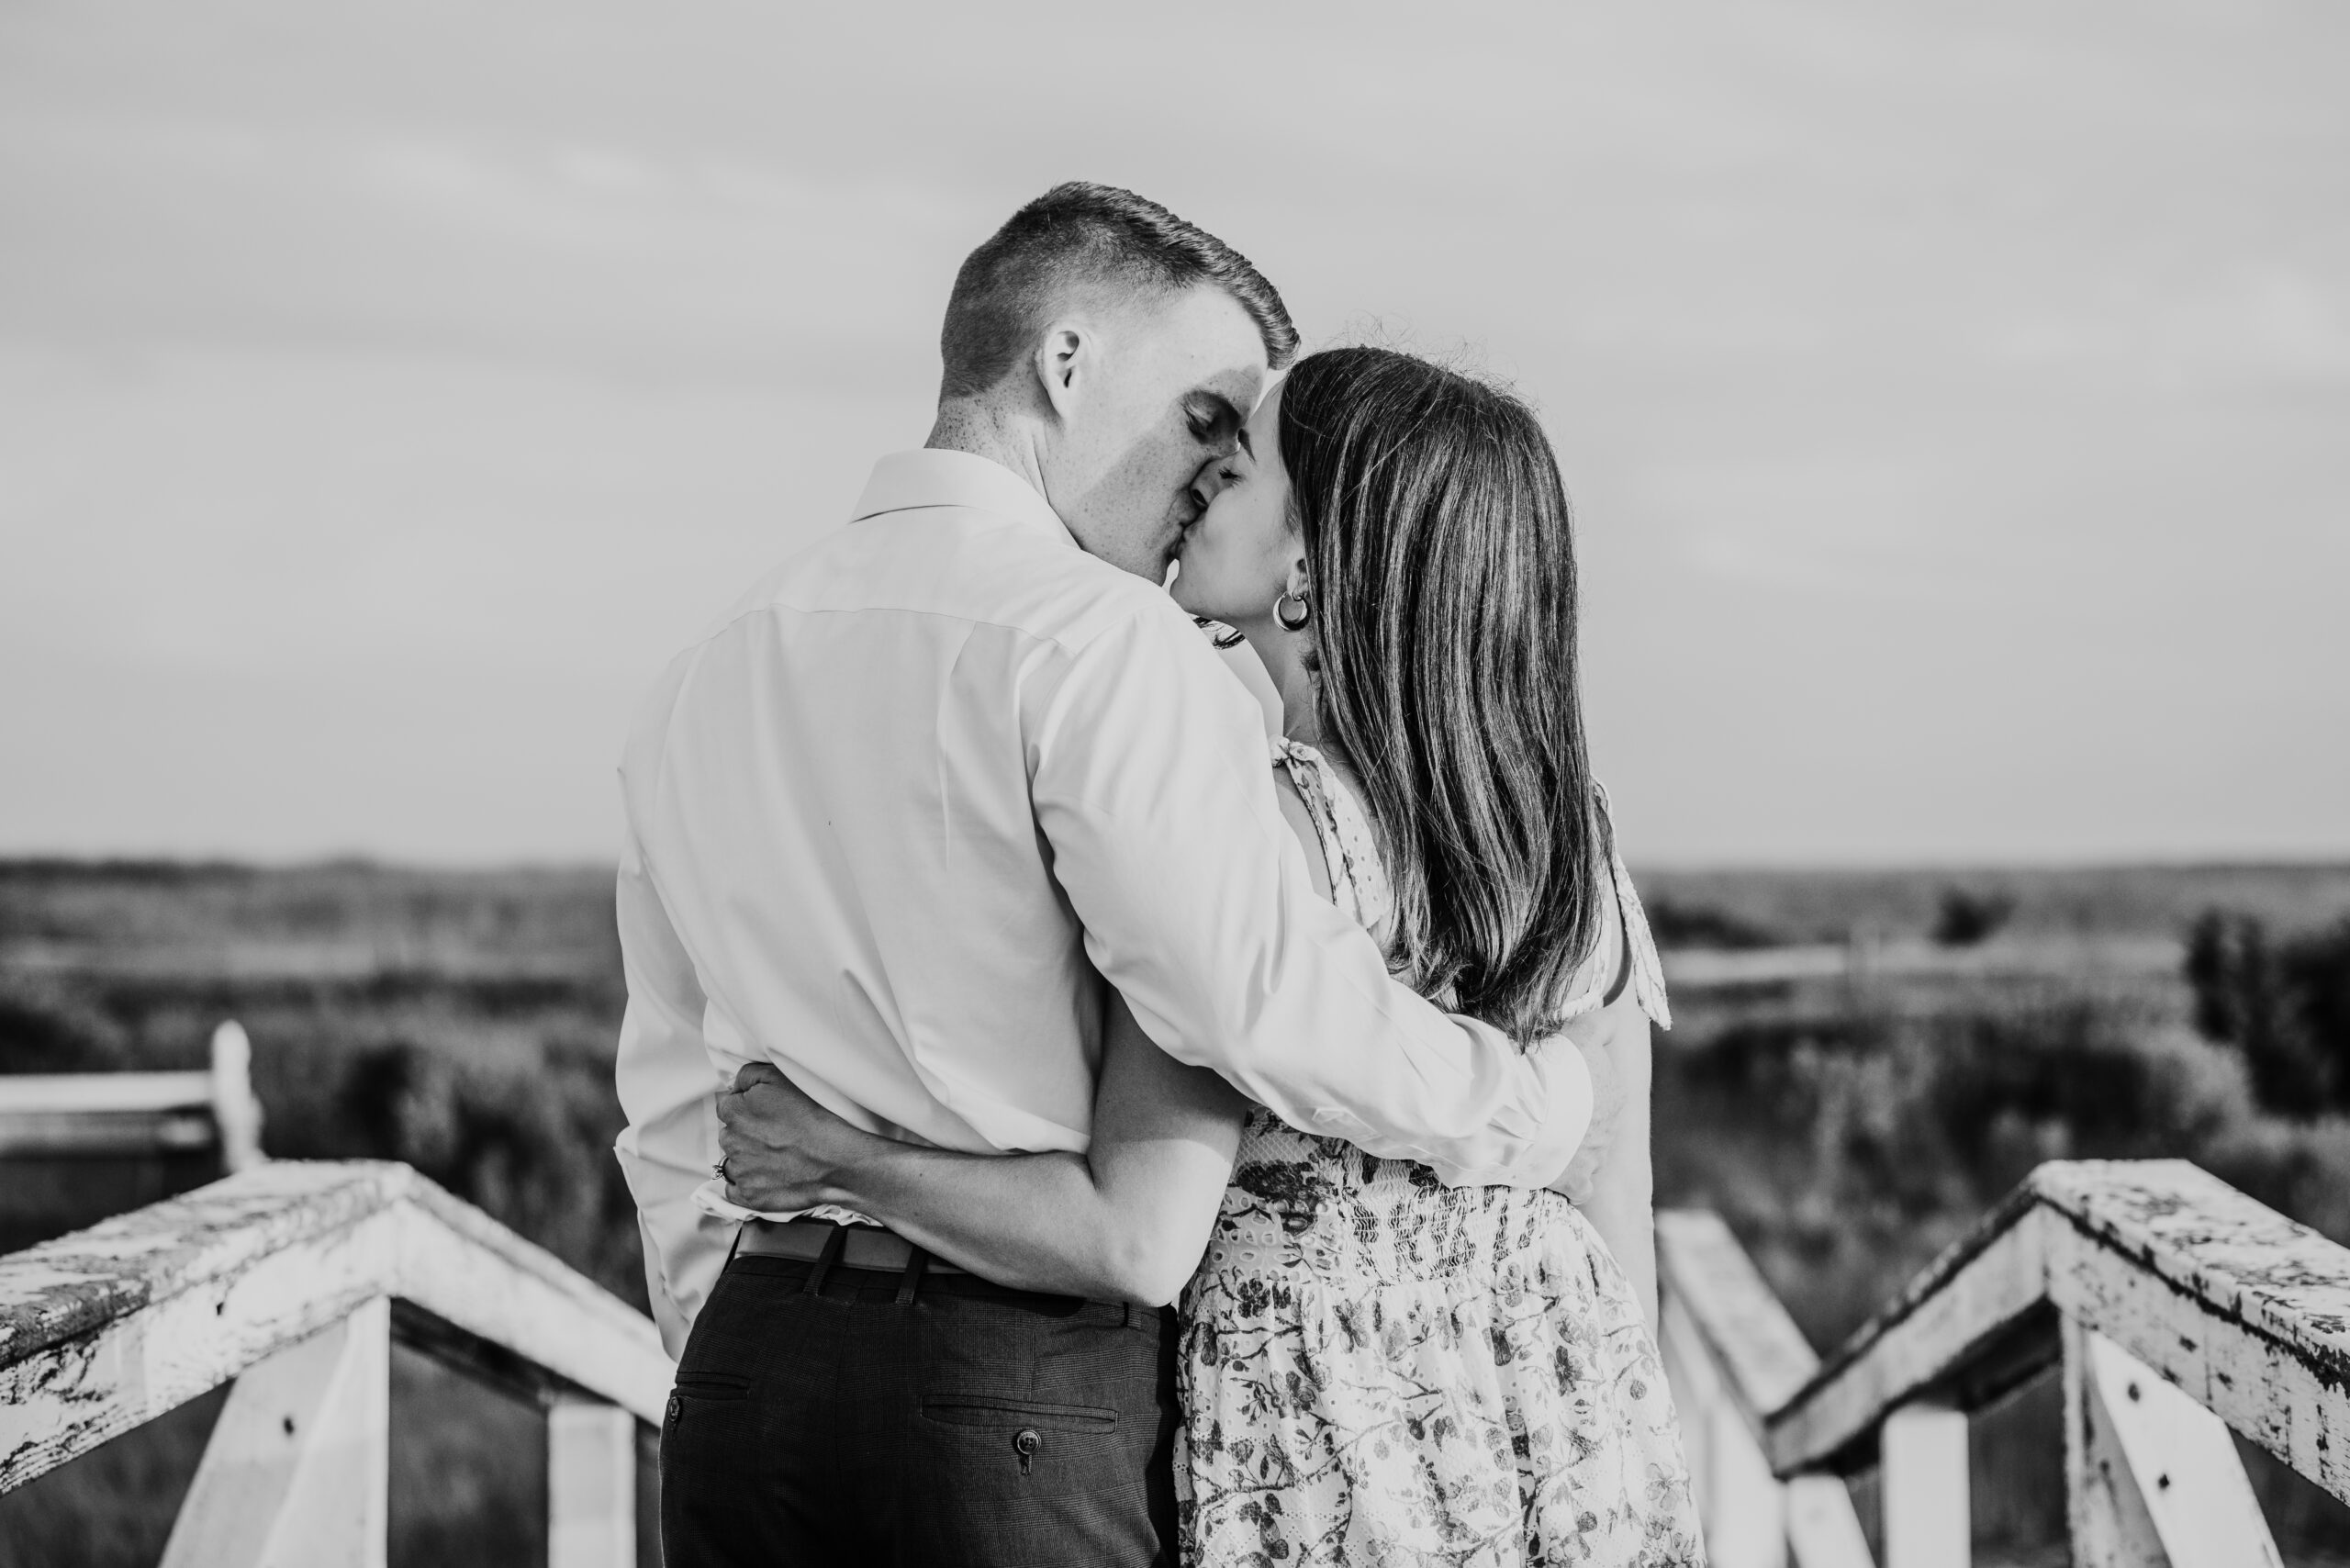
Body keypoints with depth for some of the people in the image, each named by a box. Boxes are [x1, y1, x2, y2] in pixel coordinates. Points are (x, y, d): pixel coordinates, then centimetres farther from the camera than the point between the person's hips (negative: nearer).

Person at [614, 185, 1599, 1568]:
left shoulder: (707, 675, 15)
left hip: (744, 1364, 7)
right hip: (1027, 1397, -7)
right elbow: (1271, 999, -20)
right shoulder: (1096, 641, -10)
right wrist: (1545, 1104, -6)